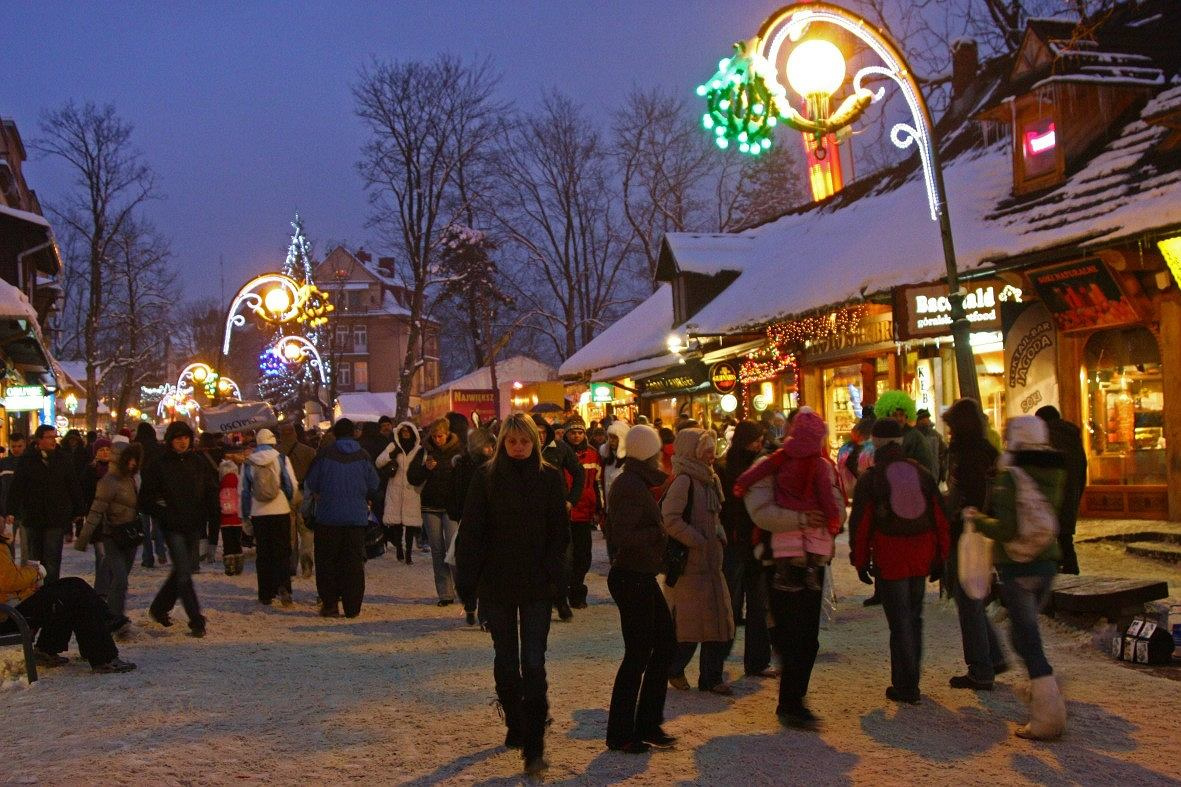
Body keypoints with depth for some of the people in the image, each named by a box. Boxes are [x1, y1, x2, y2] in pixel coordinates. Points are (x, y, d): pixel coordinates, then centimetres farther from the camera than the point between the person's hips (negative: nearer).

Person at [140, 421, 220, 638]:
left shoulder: (198, 463, 8)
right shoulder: (159, 466, -3)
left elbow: (211, 491, 15)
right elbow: (146, 498, -1)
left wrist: (215, 515, 0)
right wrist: (164, 515, -11)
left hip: (194, 527, 5)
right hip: (173, 528, -5)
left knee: (182, 571, 13)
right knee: (183, 573, -10)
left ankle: (159, 608, 34)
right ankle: (196, 621, -9)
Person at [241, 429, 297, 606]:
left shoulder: (248, 462, 3)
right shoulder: (281, 459, -3)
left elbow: (244, 489, 6)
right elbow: (292, 485, -3)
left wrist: (245, 515, 14)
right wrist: (290, 501, 18)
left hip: (258, 513, 2)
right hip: (281, 511, -2)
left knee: (263, 554, 9)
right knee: (282, 552, 3)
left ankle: (266, 595, 9)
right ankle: (283, 586, -17)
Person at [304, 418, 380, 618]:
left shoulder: (325, 454, -5)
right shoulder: (363, 456, -1)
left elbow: (310, 483, -1)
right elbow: (373, 486, 2)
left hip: (328, 515, -1)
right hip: (357, 517, 2)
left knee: (327, 561, 8)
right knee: (354, 562, 6)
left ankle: (330, 603, 5)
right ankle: (352, 607, 4)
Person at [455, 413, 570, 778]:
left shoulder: (550, 477, 0)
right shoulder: (486, 477, -2)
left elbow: (559, 531, 1)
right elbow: (471, 531, -3)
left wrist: (555, 575, -8)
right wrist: (467, 579, -9)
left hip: (537, 584, -1)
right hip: (496, 583, 1)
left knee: (533, 663, -6)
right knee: (506, 661, 13)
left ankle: (534, 745, -3)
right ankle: (515, 725, 31)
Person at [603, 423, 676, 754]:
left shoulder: (631, 481, 13)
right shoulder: (632, 486, -19)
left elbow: (610, 528, 19)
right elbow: (623, 536, -26)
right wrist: (658, 532, -16)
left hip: (640, 577, 11)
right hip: (632, 578, -11)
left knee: (665, 643, 15)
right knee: (638, 655, -3)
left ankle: (647, 724, 23)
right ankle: (619, 734, 9)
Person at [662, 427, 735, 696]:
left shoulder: (710, 479, 14)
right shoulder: (684, 480, -14)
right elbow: (670, 519, -24)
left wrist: (719, 536, 12)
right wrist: (698, 541, -19)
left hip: (711, 561, 9)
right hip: (690, 563, -9)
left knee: (720, 620, 9)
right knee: (690, 623, -2)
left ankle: (711, 678, 18)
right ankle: (673, 670, 18)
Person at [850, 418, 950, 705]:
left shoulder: (870, 478, -5)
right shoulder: (921, 472, 6)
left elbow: (861, 523, -6)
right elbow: (940, 517, 6)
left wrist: (860, 562, 3)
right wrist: (940, 558, 12)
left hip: (890, 558, -4)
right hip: (921, 557, 4)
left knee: (899, 622, 1)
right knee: (914, 617, 17)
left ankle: (905, 686, 4)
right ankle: (911, 680, 26)